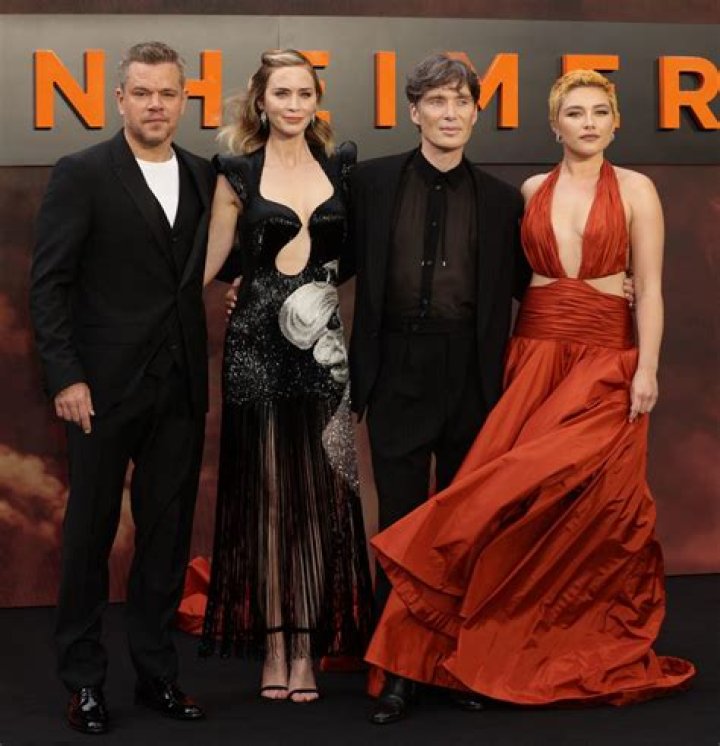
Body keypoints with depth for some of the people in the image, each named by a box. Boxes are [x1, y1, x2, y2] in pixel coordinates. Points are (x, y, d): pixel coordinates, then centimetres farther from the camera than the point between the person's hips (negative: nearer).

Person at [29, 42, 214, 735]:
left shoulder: (203, 176, 9)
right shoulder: (81, 175, -5)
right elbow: (48, 283, -8)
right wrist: (65, 376, -13)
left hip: (180, 390, 4)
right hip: (105, 388, -4)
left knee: (168, 530, 11)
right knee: (91, 530, 6)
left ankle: (156, 671, 23)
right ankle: (82, 678, 18)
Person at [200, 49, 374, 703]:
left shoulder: (340, 168, 8)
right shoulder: (238, 172, 2)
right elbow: (211, 259, 4)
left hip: (322, 346, 2)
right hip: (256, 343, -2)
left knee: (319, 494, 2)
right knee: (263, 493, 2)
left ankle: (307, 648, 9)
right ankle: (273, 646, 10)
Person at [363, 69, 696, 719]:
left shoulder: (635, 189, 1)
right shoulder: (532, 191, 10)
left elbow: (649, 287, -3)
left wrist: (647, 369, -10)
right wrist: (508, 359, 4)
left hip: (605, 359, -3)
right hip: (534, 352, 3)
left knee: (586, 499, -12)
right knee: (536, 500, -2)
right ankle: (532, 645, 7)